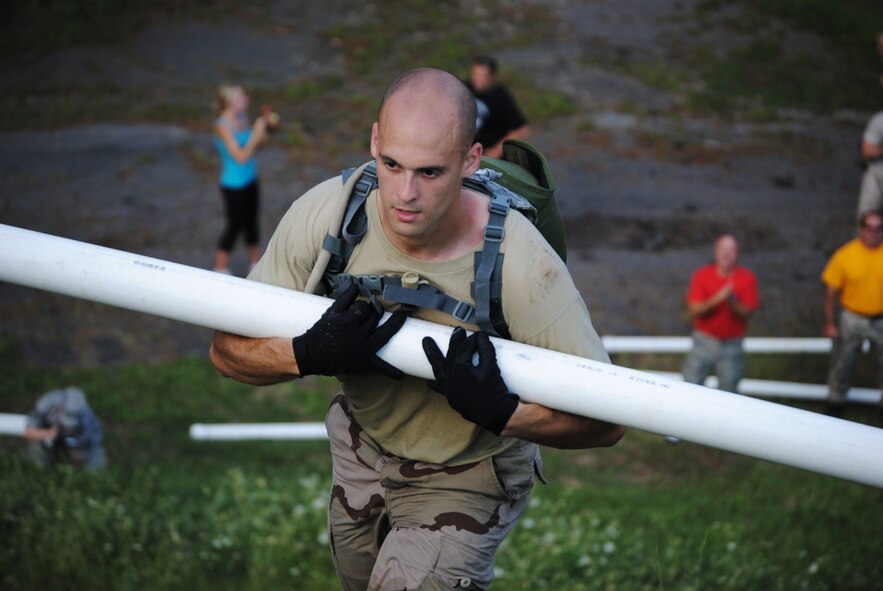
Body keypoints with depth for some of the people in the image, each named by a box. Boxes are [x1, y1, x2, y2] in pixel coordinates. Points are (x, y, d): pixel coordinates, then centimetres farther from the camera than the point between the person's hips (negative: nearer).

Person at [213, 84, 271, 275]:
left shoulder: (242, 118, -1)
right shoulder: (223, 126, -23)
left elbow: (252, 145, 10)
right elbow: (240, 156, -26)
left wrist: (263, 127, -4)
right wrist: (256, 134, -25)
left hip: (250, 179, 7)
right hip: (234, 185, -7)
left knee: (251, 220, 19)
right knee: (235, 225, 4)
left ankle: (255, 261, 36)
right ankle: (221, 268, 20)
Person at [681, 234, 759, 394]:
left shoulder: (747, 278, -3)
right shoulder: (702, 274, -2)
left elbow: (746, 313, -9)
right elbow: (693, 311, -10)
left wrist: (732, 303, -30)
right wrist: (717, 299, -26)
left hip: (732, 345, 0)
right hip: (704, 341, 0)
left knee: (728, 392, 1)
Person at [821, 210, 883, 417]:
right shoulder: (845, 254, -13)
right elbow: (831, 291, -7)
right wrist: (829, 324, -6)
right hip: (853, 320, 0)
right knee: (842, 363, 13)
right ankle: (836, 402, 35)